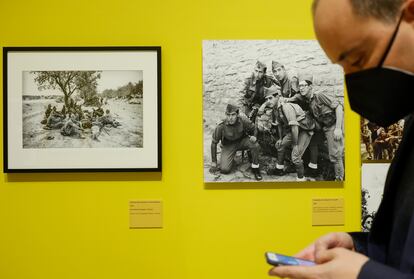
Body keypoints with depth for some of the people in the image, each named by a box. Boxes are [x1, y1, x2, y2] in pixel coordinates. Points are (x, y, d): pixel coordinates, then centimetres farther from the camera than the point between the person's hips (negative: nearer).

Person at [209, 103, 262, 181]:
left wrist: (253, 136, -25)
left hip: (242, 140, 1)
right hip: (229, 145, -1)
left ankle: (255, 168, -9)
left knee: (255, 145, -31)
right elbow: (214, 143, -12)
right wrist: (214, 162, -9)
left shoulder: (243, 121, -24)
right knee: (224, 169, -18)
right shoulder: (221, 127, -26)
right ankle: (230, 160, 19)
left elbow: (253, 128, -1)